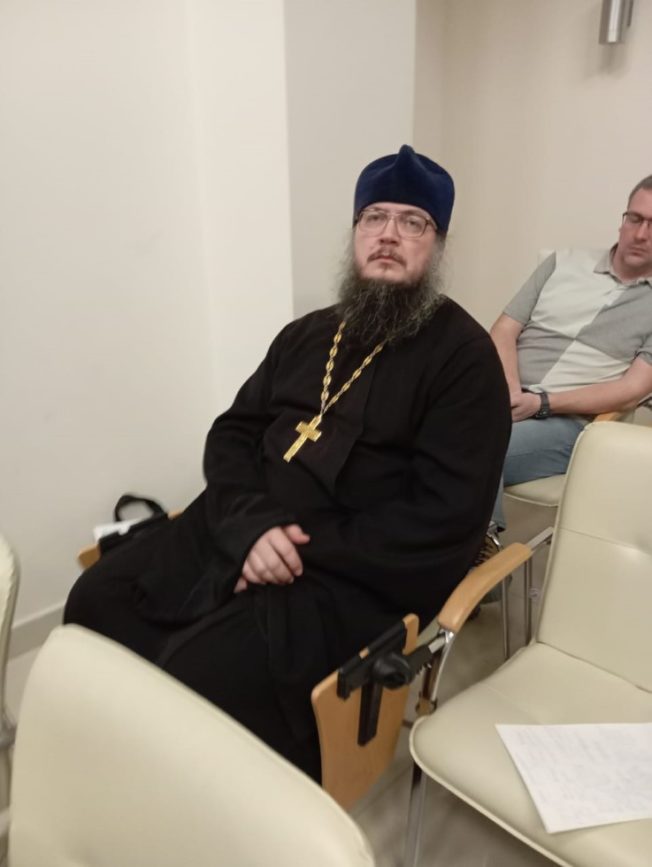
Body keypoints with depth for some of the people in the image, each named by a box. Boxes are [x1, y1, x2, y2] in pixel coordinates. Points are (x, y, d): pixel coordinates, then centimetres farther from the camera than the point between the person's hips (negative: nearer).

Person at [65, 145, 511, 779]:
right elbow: (232, 434, 10)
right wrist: (252, 524, -10)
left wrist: (306, 553, -18)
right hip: (243, 532, 7)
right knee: (97, 600, -8)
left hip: (357, 575, -6)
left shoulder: (463, 355, -5)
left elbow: (444, 518, -14)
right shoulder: (308, 334, 16)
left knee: (201, 676, -25)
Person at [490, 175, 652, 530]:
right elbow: (503, 331, 9)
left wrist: (542, 403, -15)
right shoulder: (563, 263, 16)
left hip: (567, 421, -3)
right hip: (499, 397, 3)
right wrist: (509, 390, -11)